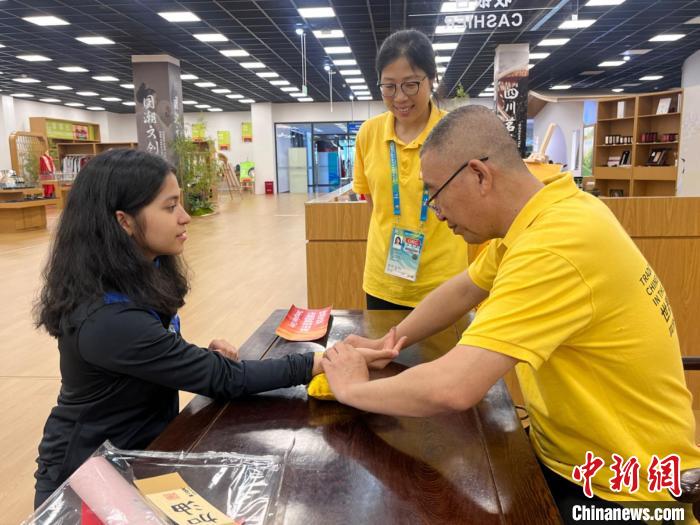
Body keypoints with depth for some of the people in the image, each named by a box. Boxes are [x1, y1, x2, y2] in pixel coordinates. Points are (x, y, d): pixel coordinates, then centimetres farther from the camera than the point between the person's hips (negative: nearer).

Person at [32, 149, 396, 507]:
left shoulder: (138, 280, -3)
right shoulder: (107, 319, -32)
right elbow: (222, 379, -27)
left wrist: (204, 355, -10)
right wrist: (316, 364, -24)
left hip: (135, 453, 7)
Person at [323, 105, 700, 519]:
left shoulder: (554, 247, -31)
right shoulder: (541, 213, -2)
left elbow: (451, 389, -36)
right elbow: (463, 289, 10)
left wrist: (353, 388, -19)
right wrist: (386, 343, 2)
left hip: (618, 486, -7)